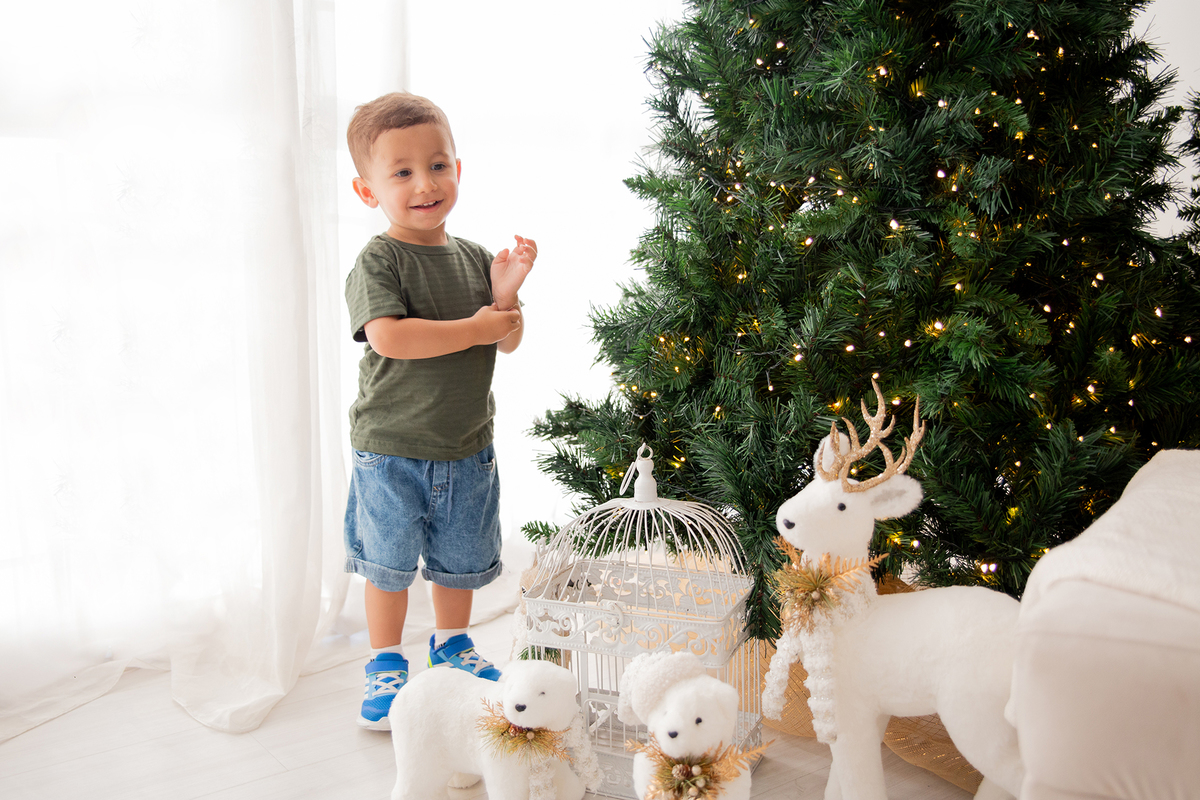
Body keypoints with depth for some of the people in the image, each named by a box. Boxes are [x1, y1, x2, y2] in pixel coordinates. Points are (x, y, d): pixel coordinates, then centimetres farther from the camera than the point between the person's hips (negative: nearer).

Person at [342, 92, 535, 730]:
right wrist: (478, 326, -24)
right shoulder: (378, 262, -15)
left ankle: (451, 645, 43)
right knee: (389, 565, 10)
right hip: (391, 449, -5)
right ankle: (386, 663, 30)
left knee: (460, 560, 20)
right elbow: (388, 338, -30)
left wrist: (505, 295, -16)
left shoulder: (474, 259, 3)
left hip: (466, 448, 5)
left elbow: (508, 342, 4)